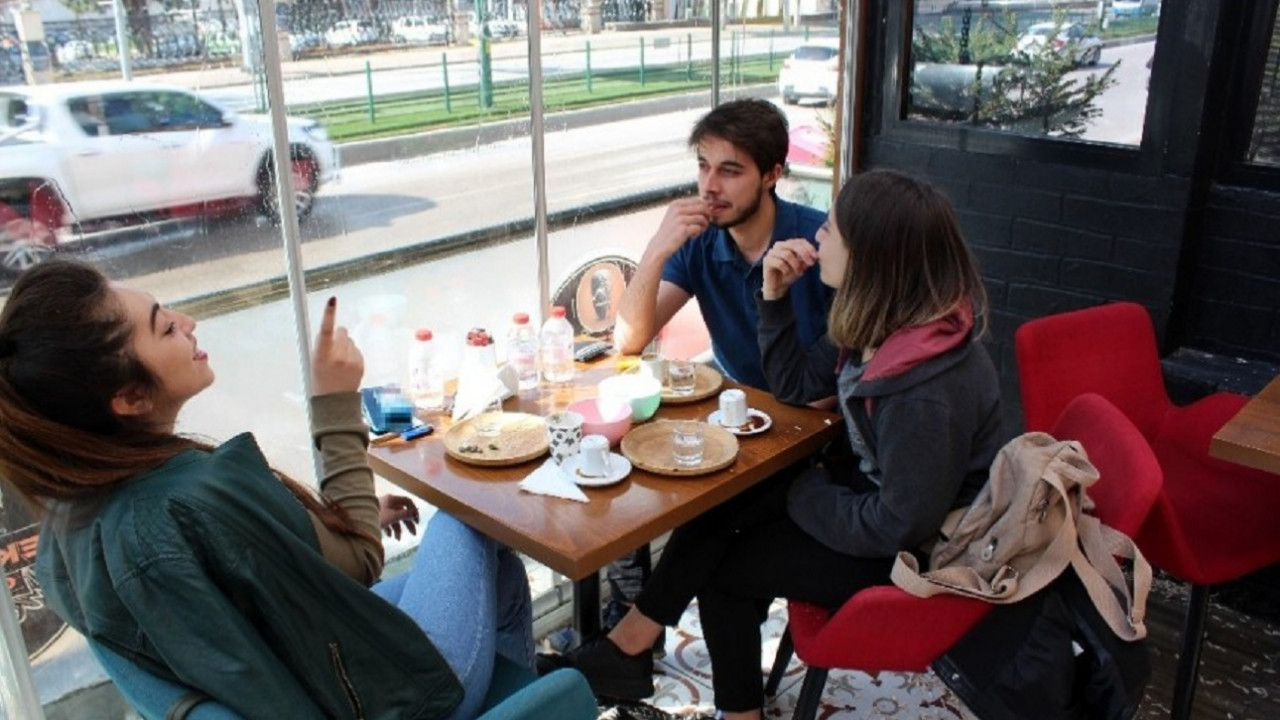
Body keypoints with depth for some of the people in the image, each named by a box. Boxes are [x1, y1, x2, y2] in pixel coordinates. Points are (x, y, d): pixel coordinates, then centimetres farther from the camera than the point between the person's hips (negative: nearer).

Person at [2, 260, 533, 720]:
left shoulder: (74, 500, -7)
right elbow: (358, 565, -19)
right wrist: (336, 407, -18)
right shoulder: (199, 499, -37)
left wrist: (356, 517, 7)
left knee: (501, 572, 21)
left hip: (293, 666, 8)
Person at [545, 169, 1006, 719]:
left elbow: (899, 526, -27)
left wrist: (807, 494, -12)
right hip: (877, 491, 8)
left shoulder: (928, 391, -34)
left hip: (915, 554, -8)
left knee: (723, 567, -4)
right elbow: (797, 384, 4)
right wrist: (774, 297, -9)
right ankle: (632, 644, 7)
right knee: (721, 505, -3)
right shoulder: (884, 325, -6)